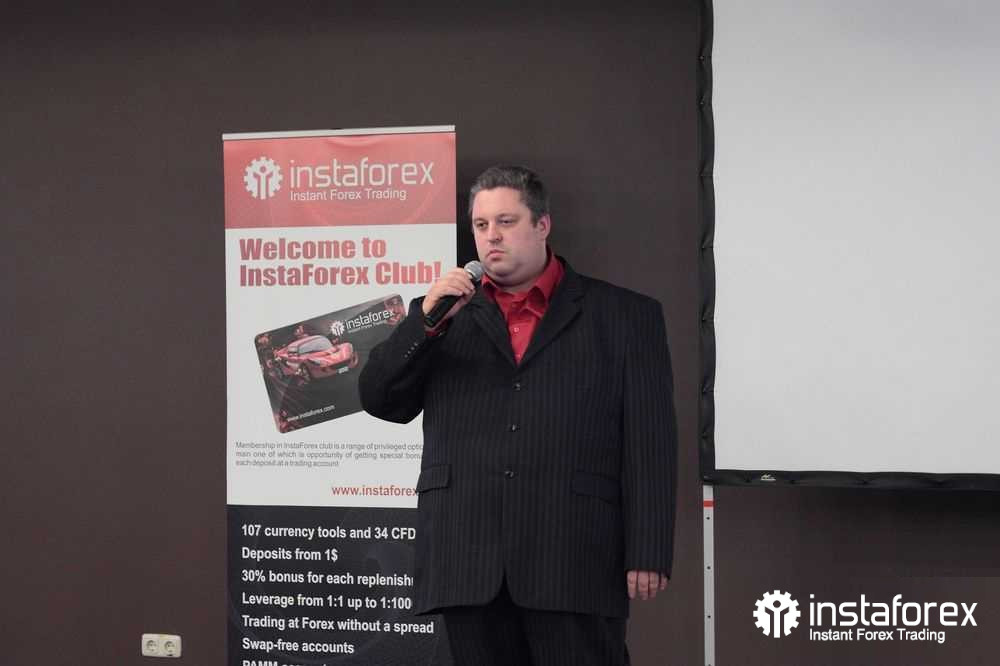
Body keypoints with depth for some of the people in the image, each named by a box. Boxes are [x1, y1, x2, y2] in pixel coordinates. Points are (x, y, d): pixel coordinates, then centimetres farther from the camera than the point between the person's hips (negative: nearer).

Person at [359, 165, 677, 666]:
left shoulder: (624, 315, 8)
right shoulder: (441, 315, 18)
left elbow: (649, 444, 2)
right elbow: (380, 401, 8)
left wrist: (647, 556, -6)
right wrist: (428, 320, -5)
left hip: (574, 562, -2)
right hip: (468, 565, 3)